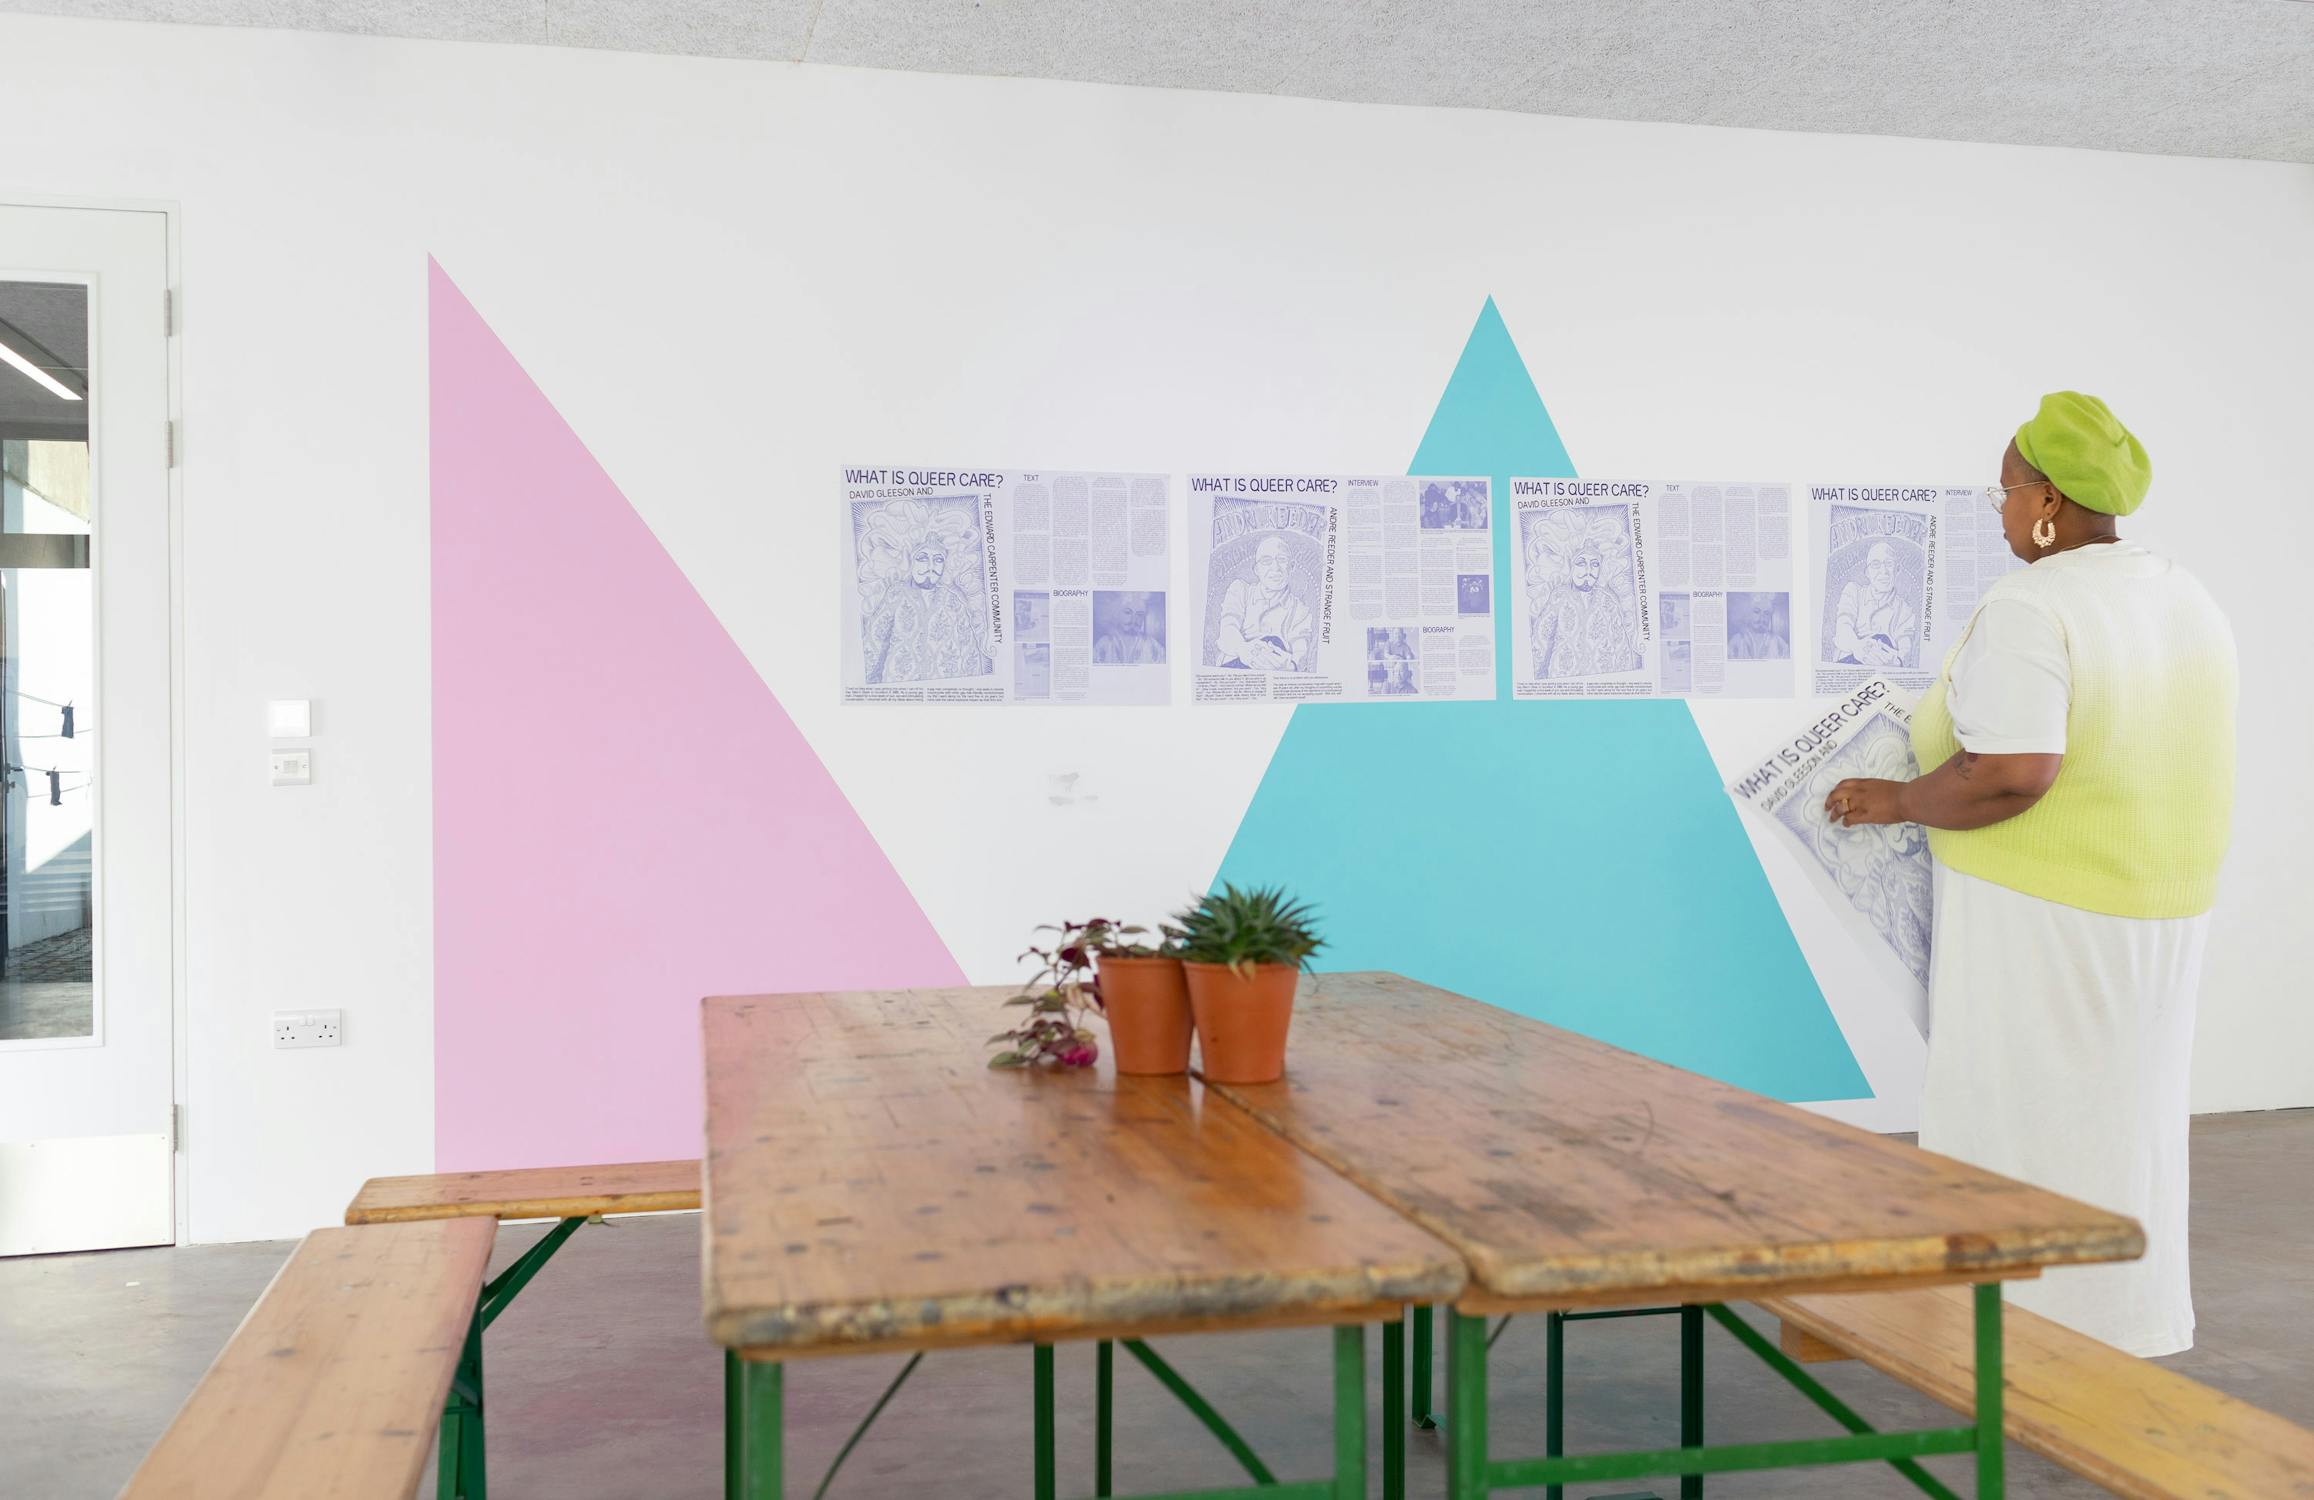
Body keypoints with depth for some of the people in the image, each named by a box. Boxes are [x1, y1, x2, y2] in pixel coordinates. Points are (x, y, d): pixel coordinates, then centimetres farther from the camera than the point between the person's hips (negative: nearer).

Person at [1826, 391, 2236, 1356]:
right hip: (2160, 913, 8)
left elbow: (2009, 775, -29)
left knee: (2022, 1123, 4)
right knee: (2126, 1113, 20)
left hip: (2040, 915, -8)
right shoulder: (2188, 600, 7)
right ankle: (2128, 1323, 33)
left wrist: (1897, 801, -14)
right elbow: (2159, 760, 13)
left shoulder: (2026, 609, -20)